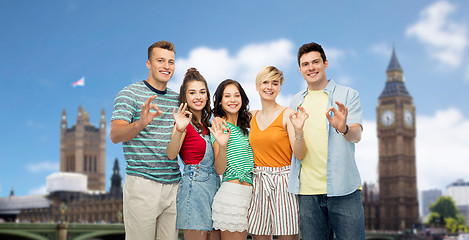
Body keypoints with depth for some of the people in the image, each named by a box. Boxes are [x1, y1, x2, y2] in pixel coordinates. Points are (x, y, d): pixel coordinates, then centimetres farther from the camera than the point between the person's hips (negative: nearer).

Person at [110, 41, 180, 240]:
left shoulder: (177, 99, 16)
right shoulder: (129, 94, -2)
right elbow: (115, 135, -14)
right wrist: (140, 124, -34)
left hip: (173, 185, 5)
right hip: (142, 184, -5)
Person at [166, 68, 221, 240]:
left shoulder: (207, 125, 16)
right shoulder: (185, 123, -5)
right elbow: (171, 154, -24)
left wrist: (222, 141, 10)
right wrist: (179, 130, -38)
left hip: (214, 186, 7)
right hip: (194, 188, -7)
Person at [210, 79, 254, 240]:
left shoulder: (246, 126, 15)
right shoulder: (220, 126, -4)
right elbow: (220, 169, -11)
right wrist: (222, 146, -29)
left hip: (249, 193, 7)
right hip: (232, 192, -7)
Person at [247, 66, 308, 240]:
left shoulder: (288, 115, -5)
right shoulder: (252, 117, 10)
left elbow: (299, 154, -11)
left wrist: (298, 130, -27)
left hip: (283, 181, -4)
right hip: (258, 182, 5)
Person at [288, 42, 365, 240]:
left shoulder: (348, 95, 3)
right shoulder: (296, 102, 16)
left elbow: (357, 135, -12)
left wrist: (343, 128, -33)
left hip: (343, 189, -3)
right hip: (308, 191, 3)